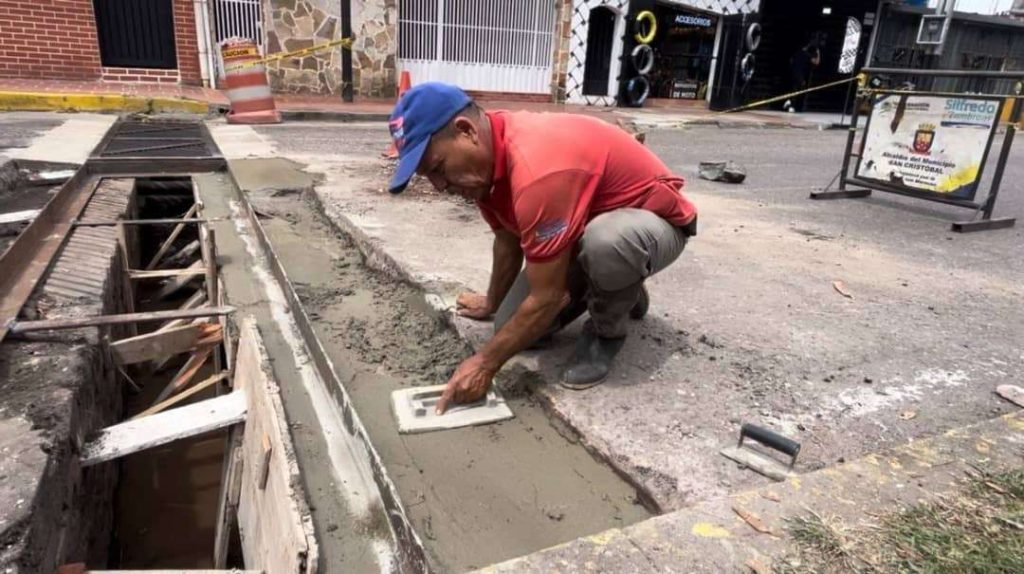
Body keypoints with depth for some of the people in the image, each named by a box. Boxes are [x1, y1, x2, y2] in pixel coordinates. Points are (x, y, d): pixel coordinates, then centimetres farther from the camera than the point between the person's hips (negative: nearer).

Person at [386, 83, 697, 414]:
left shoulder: (538, 170, -38)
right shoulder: (488, 152, -9)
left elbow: (547, 298, -32)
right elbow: (508, 240, 8)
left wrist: (486, 364, -22)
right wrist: (493, 303, 21)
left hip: (656, 221, -7)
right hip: (589, 220, 8)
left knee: (606, 239, -43)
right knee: (512, 326, -3)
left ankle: (607, 330, -10)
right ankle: (615, 288, 19)